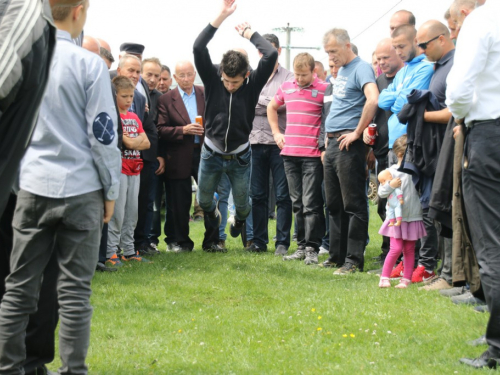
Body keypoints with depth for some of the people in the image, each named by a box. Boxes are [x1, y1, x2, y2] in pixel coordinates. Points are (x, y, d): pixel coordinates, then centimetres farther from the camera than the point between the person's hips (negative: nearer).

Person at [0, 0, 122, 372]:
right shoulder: (89, 65, -8)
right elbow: (103, 133, -6)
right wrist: (111, 190, 4)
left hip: (32, 187, 3)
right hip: (80, 188, -3)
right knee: (74, 289, 2)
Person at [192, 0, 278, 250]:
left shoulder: (253, 85, -15)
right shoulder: (212, 80, -14)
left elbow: (271, 55, -27)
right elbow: (198, 48, -27)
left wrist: (249, 33, -16)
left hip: (240, 156, 0)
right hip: (211, 154, 0)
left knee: (242, 203, 14)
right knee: (204, 199, 16)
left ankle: (240, 220, 51)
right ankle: (212, 215, 52)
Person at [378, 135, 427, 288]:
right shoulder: (391, 172, -4)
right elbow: (381, 192, -6)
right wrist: (391, 185, -20)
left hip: (413, 217, 2)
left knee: (409, 250, 7)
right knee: (396, 248, -8)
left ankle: (406, 279, 14)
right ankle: (384, 277, 4)